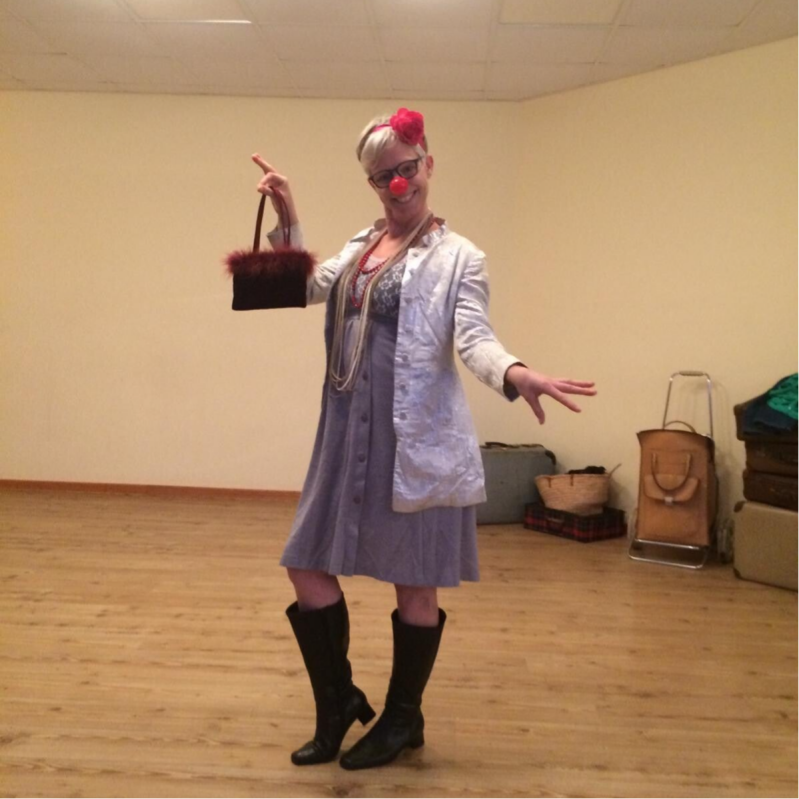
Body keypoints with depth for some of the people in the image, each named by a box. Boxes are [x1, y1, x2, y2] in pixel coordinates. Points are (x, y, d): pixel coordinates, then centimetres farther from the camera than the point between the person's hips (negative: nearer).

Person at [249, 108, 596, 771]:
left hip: (414, 442, -6)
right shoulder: (362, 246, 16)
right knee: (307, 564, 10)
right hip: (348, 436, 7)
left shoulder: (458, 256, -4)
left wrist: (515, 373, -37)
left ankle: (402, 718, 27)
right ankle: (339, 702, 29)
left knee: (414, 584, 6)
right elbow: (306, 287, 18)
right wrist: (288, 217, 8)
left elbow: (473, 339, -16)